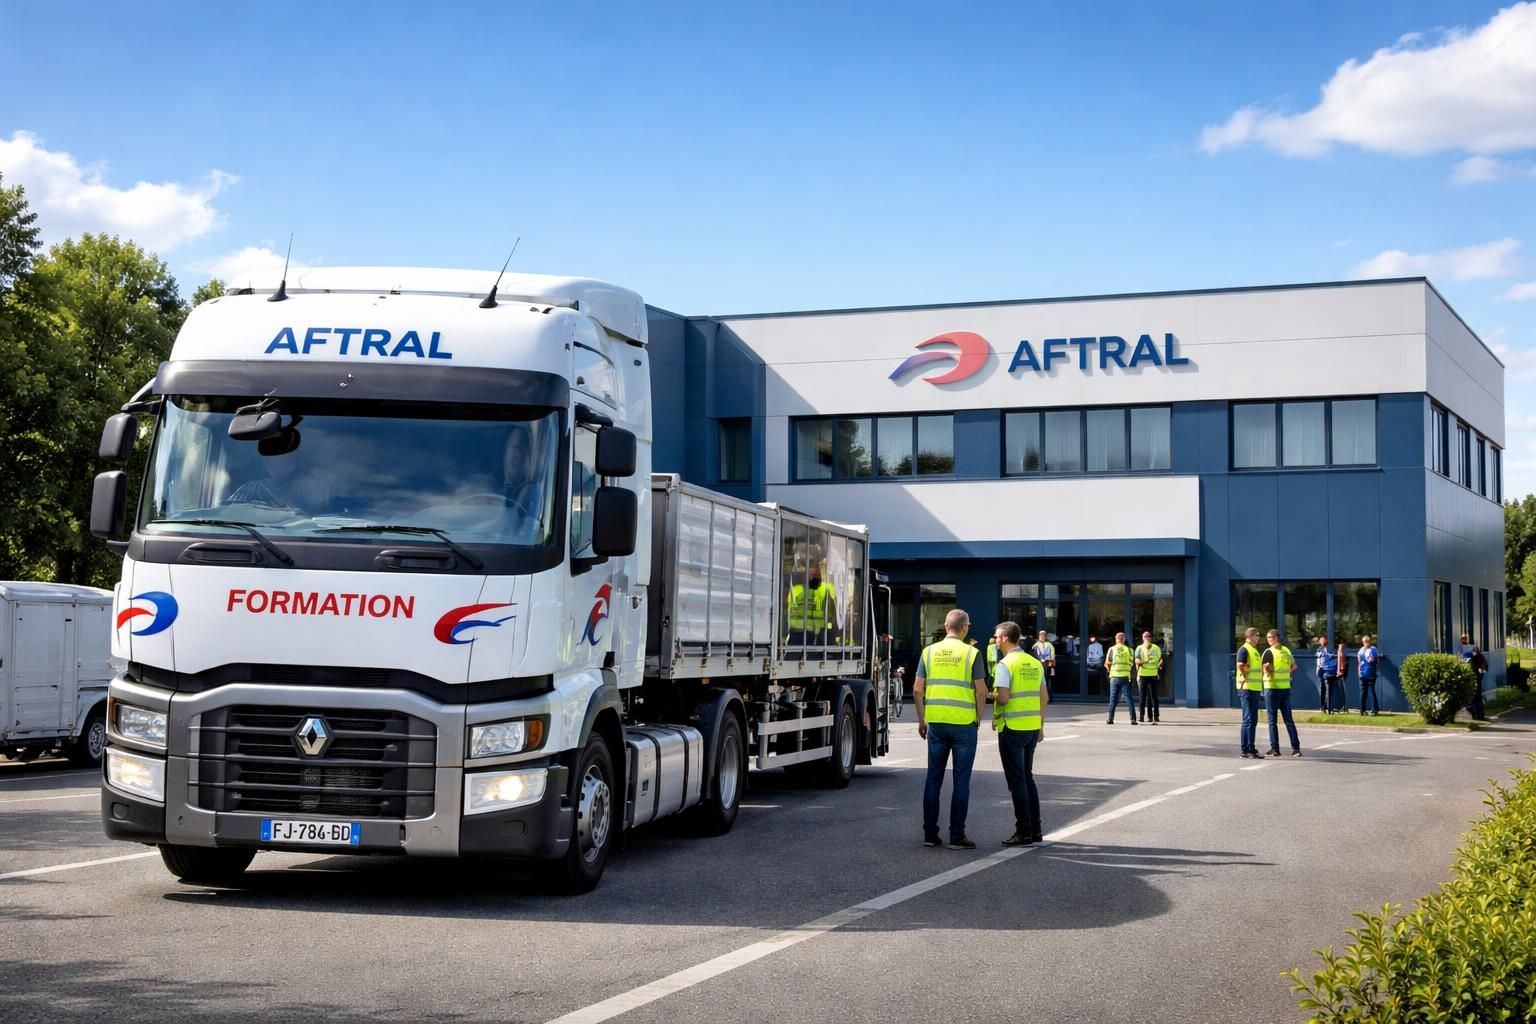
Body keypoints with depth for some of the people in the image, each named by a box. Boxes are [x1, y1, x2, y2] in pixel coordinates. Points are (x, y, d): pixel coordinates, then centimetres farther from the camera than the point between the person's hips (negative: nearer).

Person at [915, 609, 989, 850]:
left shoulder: (929, 652, 4)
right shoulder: (971, 653, -5)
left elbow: (917, 689, 3)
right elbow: (981, 691, -7)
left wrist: (921, 720, 13)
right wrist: (978, 717, 8)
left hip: (936, 722, 3)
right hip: (963, 722, -3)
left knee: (933, 779, 10)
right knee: (961, 780, 3)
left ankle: (930, 834, 11)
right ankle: (957, 836, 2)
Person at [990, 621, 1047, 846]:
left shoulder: (1005, 665, -13)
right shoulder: (1035, 663, 9)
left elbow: (1003, 698, -21)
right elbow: (1044, 698, 13)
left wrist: (992, 695, 1)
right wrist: (1041, 726, 19)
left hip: (1012, 728, -7)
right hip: (1032, 727, 7)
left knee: (1017, 781, -1)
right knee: (1028, 778, 16)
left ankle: (1023, 832, 1)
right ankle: (1035, 830, 18)